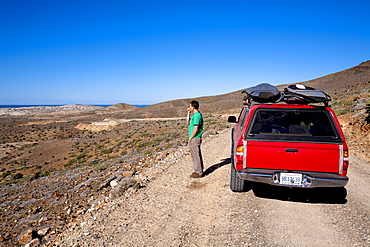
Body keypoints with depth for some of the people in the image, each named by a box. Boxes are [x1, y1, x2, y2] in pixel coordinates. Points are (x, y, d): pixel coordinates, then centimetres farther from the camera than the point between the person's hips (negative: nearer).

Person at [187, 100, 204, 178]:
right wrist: (188, 113, 15)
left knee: (196, 156, -3)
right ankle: (198, 171, 25)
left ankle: (198, 173, 5)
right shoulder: (195, 115, 13)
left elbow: (196, 129, -23)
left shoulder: (196, 115, -18)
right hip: (194, 139, 10)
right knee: (197, 156, 16)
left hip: (194, 139, -10)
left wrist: (190, 137, -14)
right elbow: (188, 122, 22)